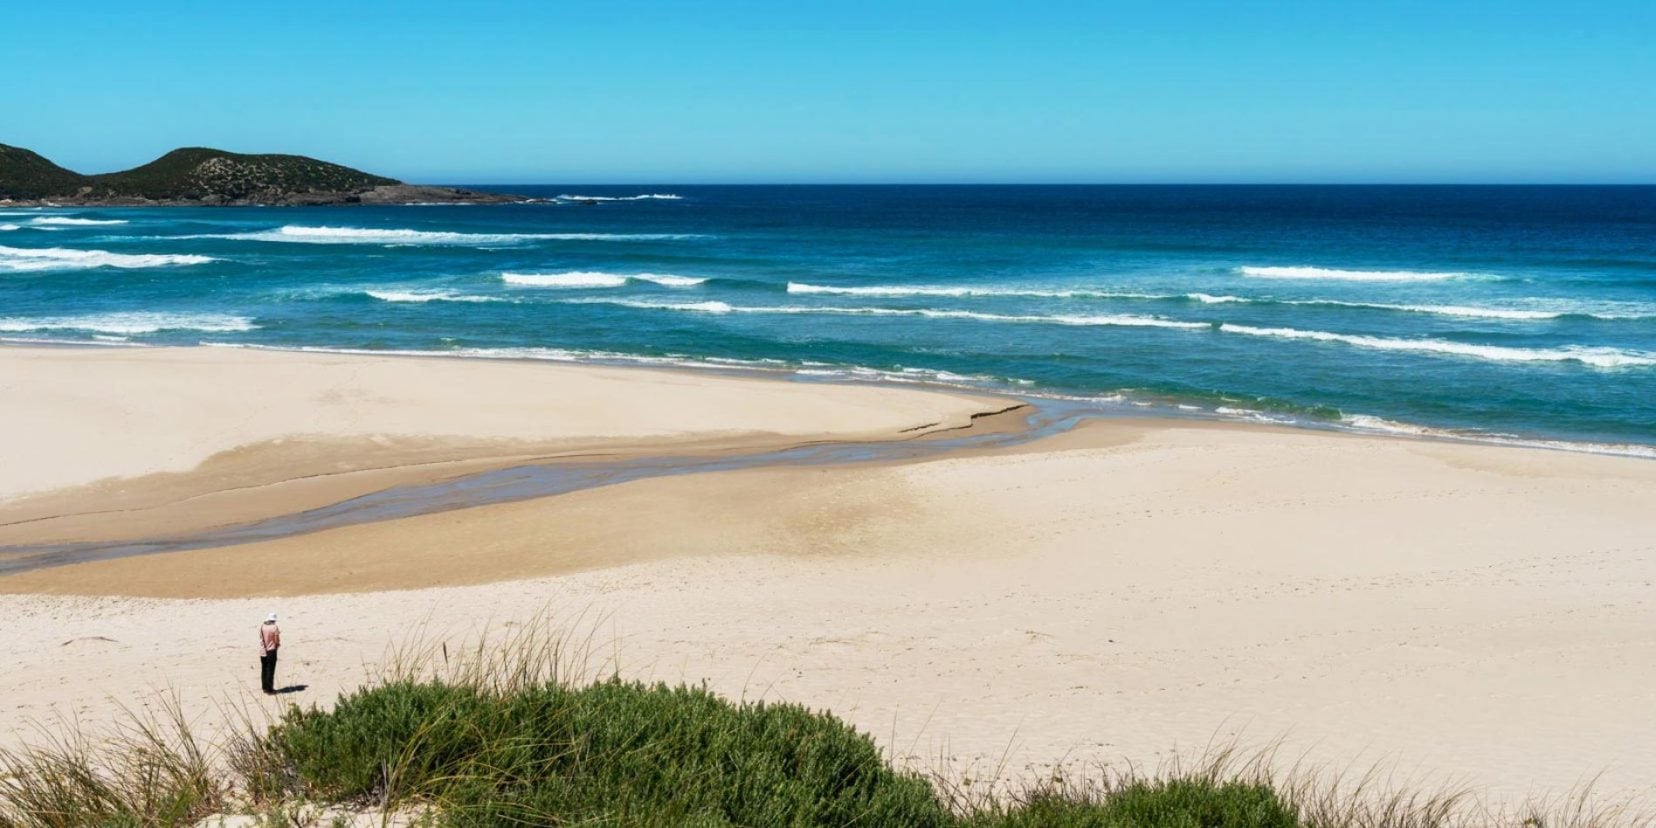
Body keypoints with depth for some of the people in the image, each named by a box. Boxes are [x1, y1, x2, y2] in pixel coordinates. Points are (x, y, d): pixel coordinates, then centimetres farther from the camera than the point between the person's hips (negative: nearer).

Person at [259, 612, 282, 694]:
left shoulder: (261, 626, -1)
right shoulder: (275, 628, -14)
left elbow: (260, 638, 0)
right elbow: (277, 640, -8)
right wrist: (278, 645, 12)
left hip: (262, 652, 5)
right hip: (271, 651, -5)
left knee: (264, 670, 14)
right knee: (270, 671, 0)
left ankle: (265, 688, 21)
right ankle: (269, 690, 2)